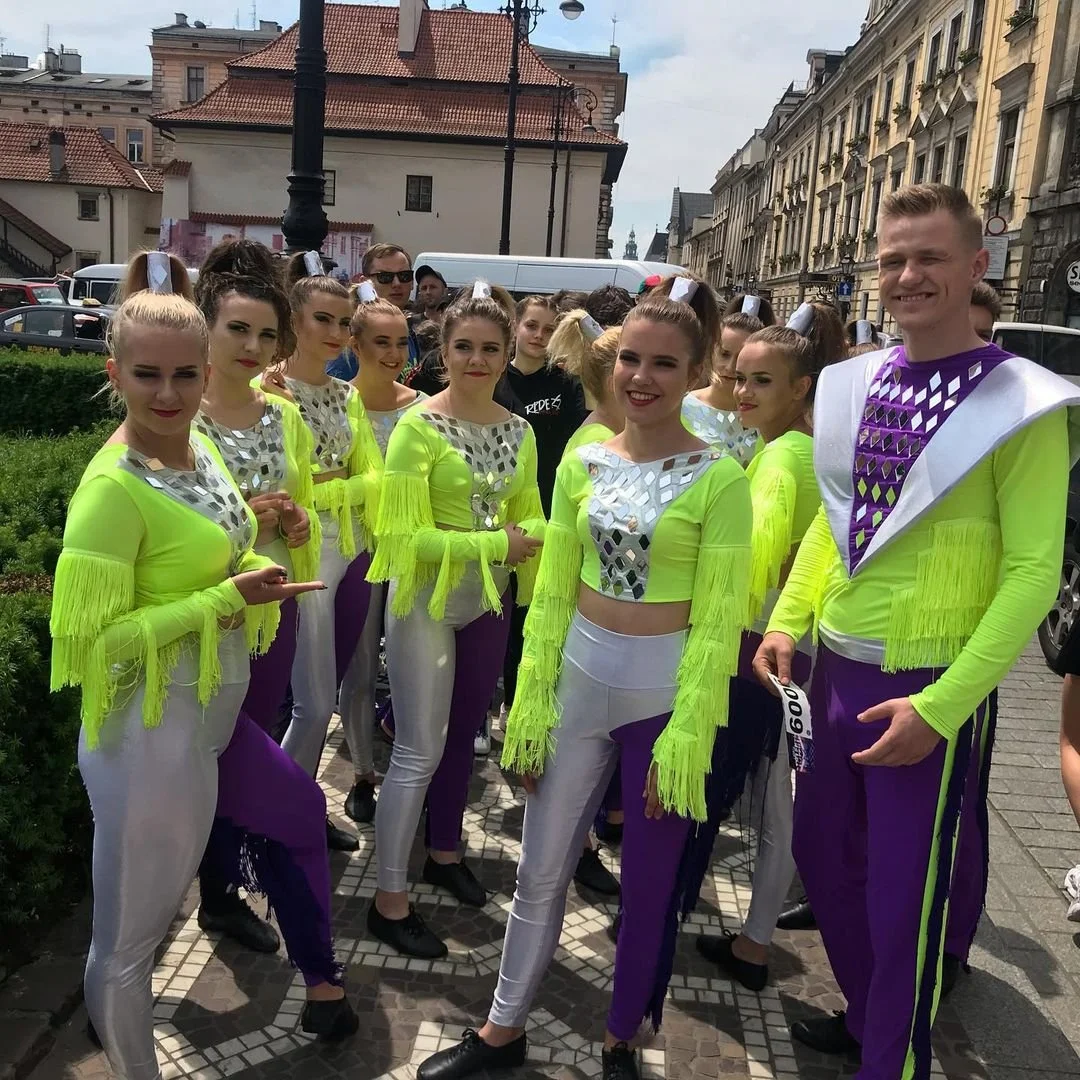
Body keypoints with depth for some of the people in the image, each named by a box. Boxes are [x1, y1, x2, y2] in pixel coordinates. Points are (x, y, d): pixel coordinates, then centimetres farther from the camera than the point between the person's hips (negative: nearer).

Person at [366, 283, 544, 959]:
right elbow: (404, 532, -20)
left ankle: (445, 852, 41)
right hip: (427, 599, -6)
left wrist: (533, 538, -12)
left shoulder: (519, 432, 3)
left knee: (463, 735, 20)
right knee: (420, 751, -2)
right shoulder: (418, 427, -16)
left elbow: (528, 518, 11)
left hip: (489, 601, 6)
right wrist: (493, 544, -22)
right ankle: (389, 899, 13)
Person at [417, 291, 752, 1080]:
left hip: (667, 692, -3)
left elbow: (718, 621, -11)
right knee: (541, 871, 15)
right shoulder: (582, 463, 2)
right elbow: (551, 595, 4)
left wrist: (686, 732, -14)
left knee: (650, 883, 13)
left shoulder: (718, 478, -11)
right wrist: (531, 703, 2)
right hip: (580, 679, 4)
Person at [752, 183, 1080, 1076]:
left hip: (931, 687, -6)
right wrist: (788, 621, 3)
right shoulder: (854, 384, 5)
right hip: (836, 668, 6)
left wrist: (940, 705, -20)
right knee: (824, 857, 19)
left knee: (905, 894, 7)